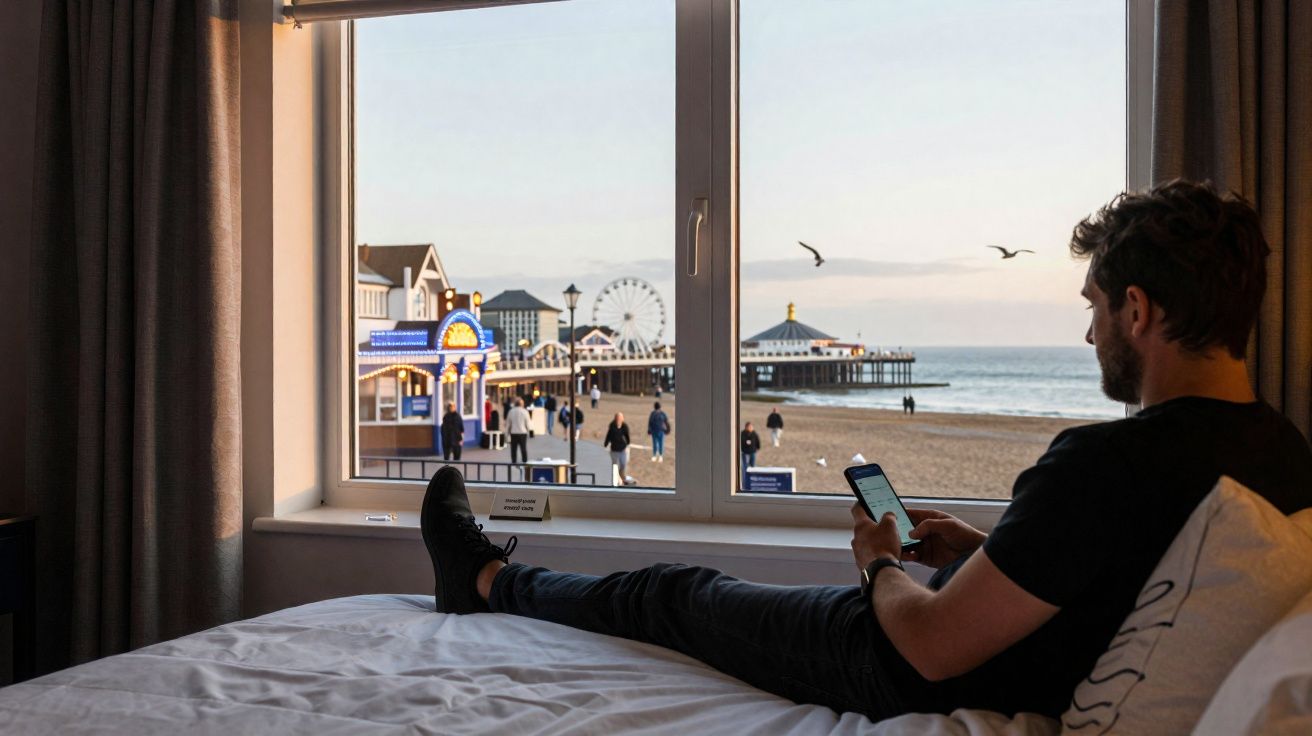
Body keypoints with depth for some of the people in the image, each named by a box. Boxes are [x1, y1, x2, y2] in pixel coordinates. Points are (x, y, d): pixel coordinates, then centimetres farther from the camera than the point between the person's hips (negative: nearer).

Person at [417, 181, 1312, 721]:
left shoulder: (1106, 462, -32)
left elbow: (936, 646, -27)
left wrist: (882, 564, -6)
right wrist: (978, 549, 9)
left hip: (947, 689, -8)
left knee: (679, 592, 10)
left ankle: (490, 576, 36)